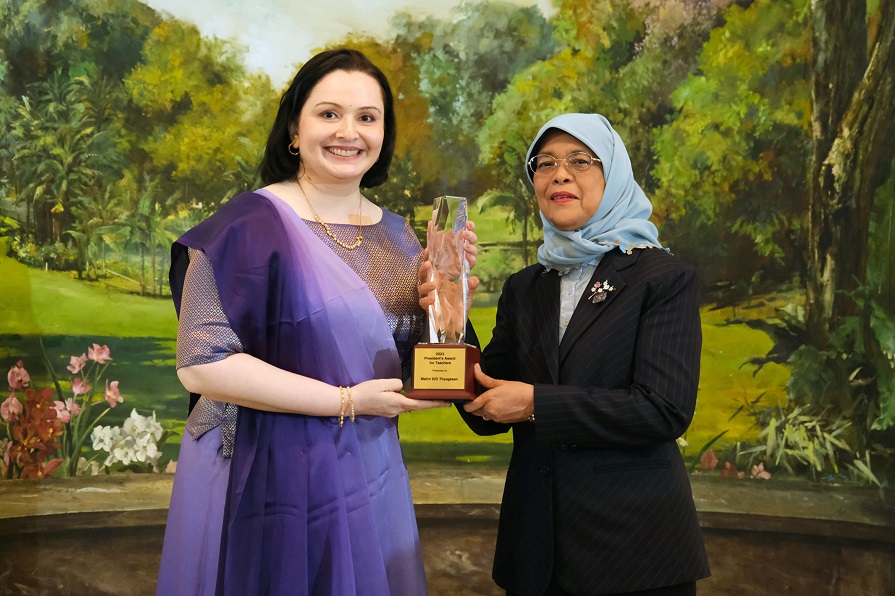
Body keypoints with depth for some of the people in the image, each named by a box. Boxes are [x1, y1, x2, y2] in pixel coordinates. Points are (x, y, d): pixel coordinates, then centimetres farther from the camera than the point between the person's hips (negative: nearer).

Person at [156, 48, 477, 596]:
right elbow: (202, 364, -20)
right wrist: (348, 401, -19)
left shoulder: (395, 234, 6)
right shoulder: (252, 223, -13)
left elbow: (418, 357, 11)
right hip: (268, 483, -6)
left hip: (370, 480, 6)